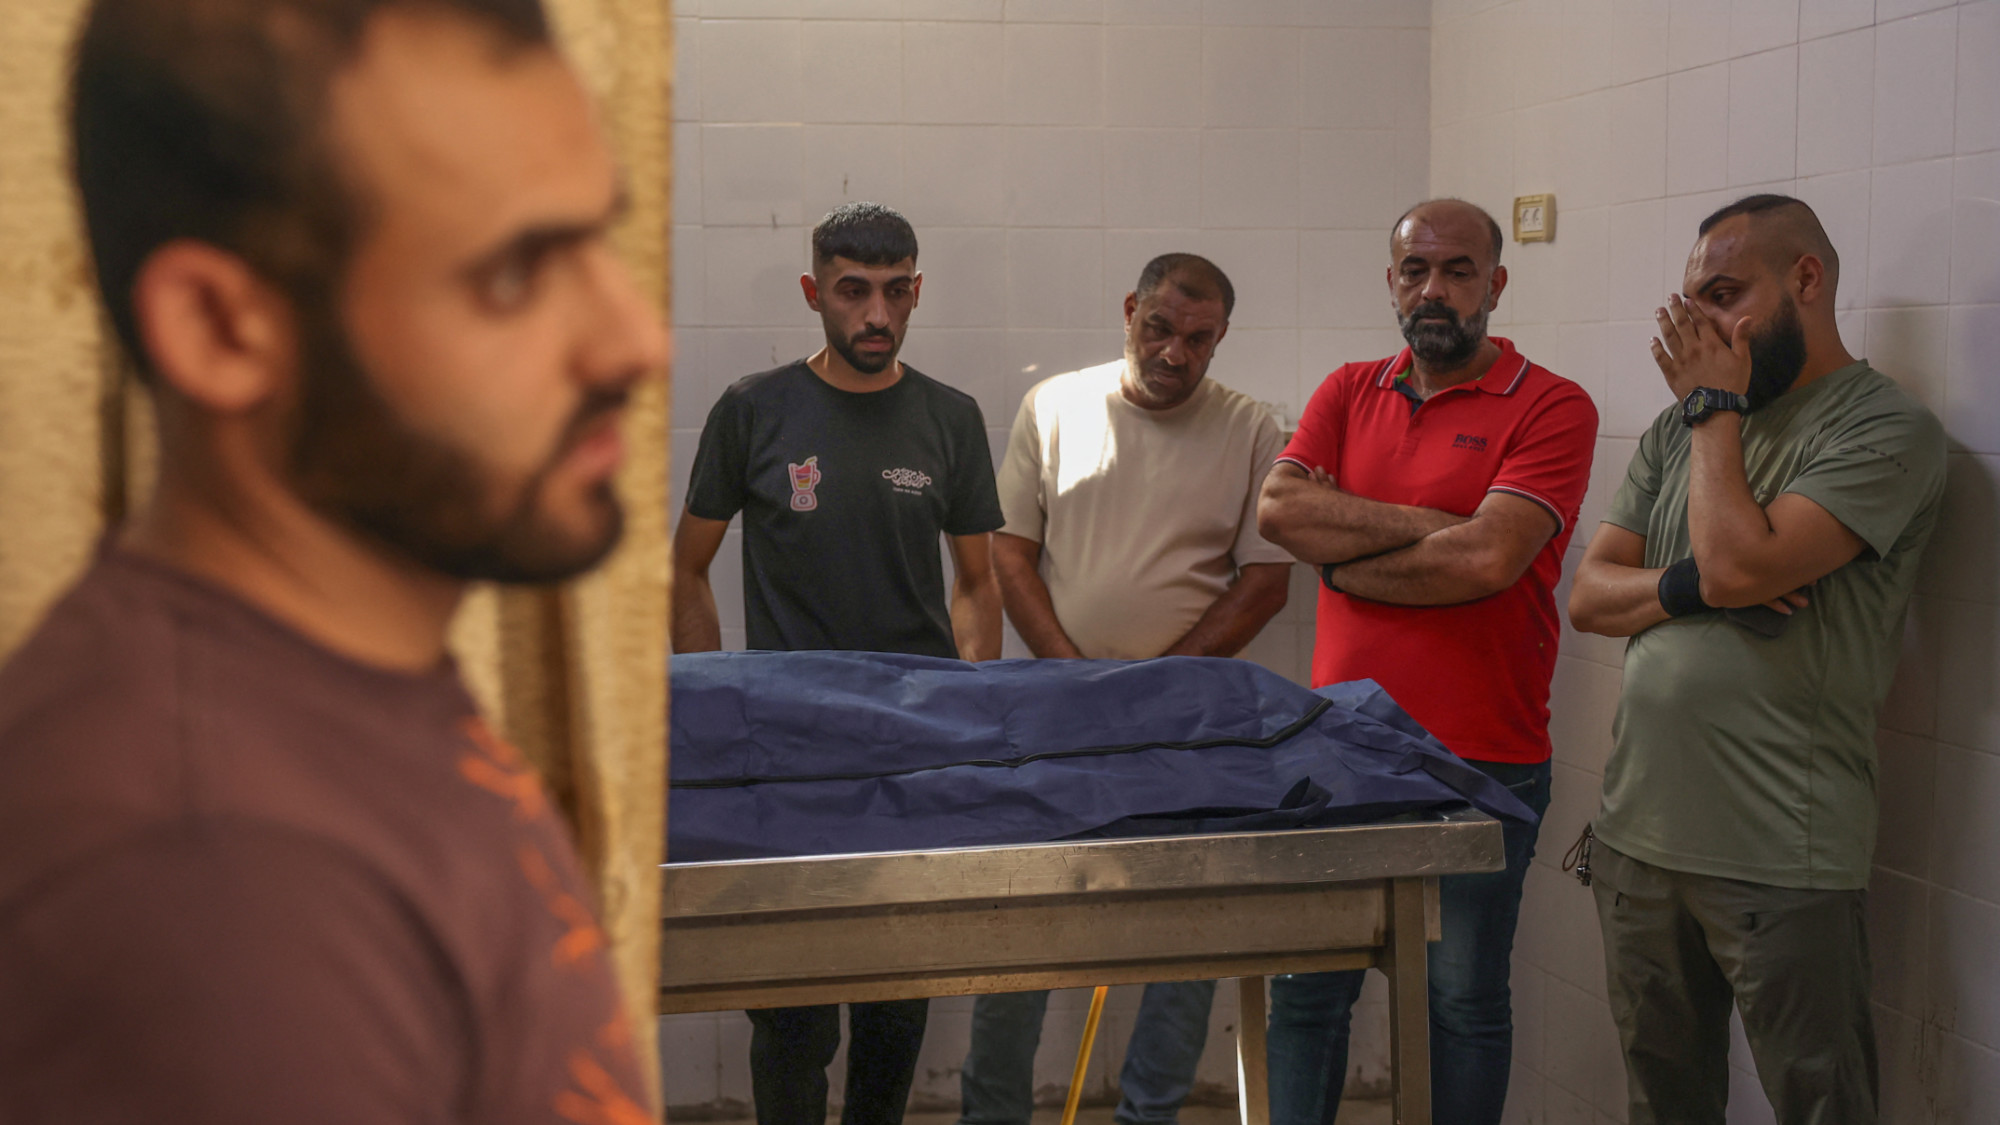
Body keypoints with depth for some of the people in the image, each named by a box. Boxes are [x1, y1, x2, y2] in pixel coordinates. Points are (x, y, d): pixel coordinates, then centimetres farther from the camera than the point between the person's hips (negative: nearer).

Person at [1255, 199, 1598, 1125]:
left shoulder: (1551, 408, -4)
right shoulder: (1349, 394, 12)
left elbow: (1489, 559, -18)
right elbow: (1278, 511, -5)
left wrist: (1343, 557, -7)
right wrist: (1427, 526, -11)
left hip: (1483, 760, -4)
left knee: (1465, 1003, 8)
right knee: (1306, 988, 10)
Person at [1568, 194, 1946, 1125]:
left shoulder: (1887, 429, -9)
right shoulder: (1680, 429, 13)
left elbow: (1741, 563, -21)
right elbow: (1588, 594, 8)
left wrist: (1717, 405, -8)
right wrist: (1687, 586, -12)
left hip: (1781, 865, -7)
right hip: (1637, 837, 7)